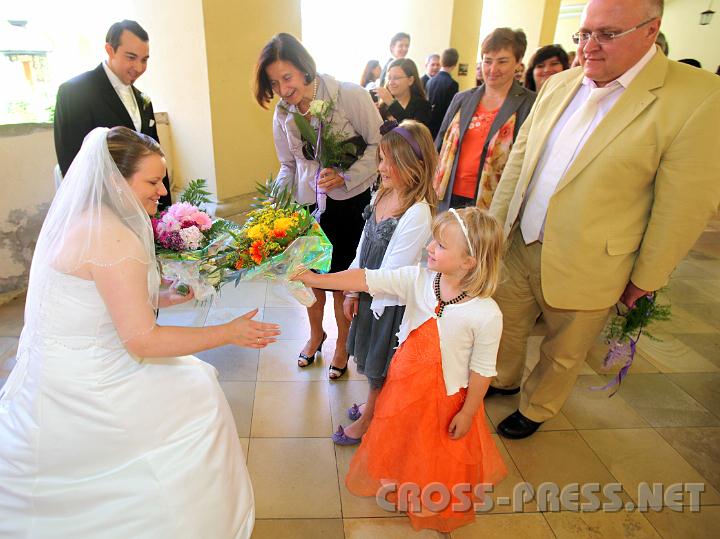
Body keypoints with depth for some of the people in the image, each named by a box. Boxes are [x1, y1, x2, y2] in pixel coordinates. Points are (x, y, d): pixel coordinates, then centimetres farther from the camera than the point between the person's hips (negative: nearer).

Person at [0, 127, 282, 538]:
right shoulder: (115, 239, -26)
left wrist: (162, 297, 9)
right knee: (197, 397, 1)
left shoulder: (80, 219, 4)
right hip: (74, 393, -9)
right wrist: (229, 333, -18)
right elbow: (143, 341, -25)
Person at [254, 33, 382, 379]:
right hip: (309, 205, 4)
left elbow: (378, 145, -11)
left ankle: (343, 343, 34)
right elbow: (289, 166, 9)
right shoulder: (283, 113, 0)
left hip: (352, 203, -4)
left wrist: (345, 177, -23)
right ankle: (315, 334, 43)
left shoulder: (350, 95, -15)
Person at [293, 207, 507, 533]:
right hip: (404, 385, 4)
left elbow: (482, 369, -17)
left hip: (446, 400, -3)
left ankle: (438, 515, 54)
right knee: (397, 443, 28)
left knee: (439, 463, 22)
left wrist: (467, 413, -8)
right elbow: (367, 279, -18)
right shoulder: (417, 280, -18)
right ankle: (393, 485, 61)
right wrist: (313, 279, -21)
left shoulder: (486, 315, -27)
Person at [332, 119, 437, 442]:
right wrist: (353, 292, 6)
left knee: (379, 366, 15)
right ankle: (374, 406, 51)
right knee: (368, 356, 26)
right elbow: (363, 246, 3)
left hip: (390, 301, -7)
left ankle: (368, 419, 40)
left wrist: (377, 305, -12)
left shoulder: (418, 213, -28)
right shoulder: (382, 194, -3)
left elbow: (394, 269, -22)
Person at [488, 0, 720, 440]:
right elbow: (519, 158, 7)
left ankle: (536, 409, 44)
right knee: (506, 325, 22)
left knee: (562, 355, 17)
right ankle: (504, 380, 51)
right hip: (520, 246, 5)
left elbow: (683, 206, -12)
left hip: (583, 268, -4)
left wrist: (646, 279, -6)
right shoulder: (560, 84, 2)